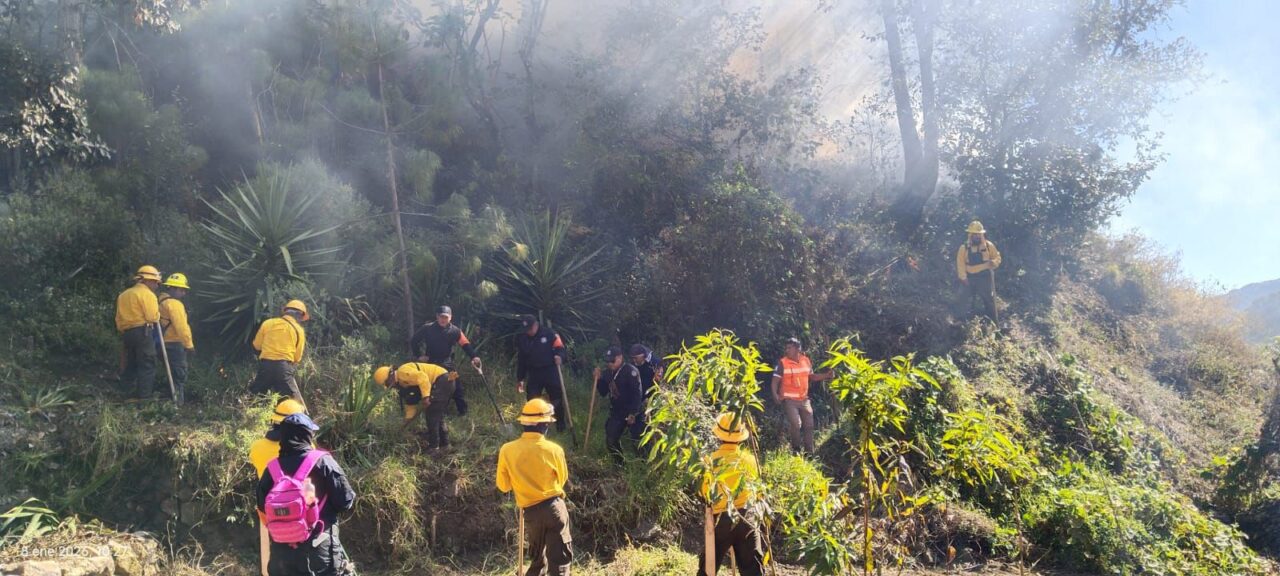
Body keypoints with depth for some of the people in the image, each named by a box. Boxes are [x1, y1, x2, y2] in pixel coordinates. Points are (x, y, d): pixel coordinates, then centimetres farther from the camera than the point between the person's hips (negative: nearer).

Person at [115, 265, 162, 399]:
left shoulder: (124, 294, 21)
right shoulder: (147, 294, -6)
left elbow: (119, 318, 19)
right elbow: (152, 317, -16)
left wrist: (122, 331, 22)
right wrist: (158, 314, 5)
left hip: (126, 332, 8)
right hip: (142, 332, -8)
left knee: (131, 364, 16)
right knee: (147, 365, -5)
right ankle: (145, 395, -8)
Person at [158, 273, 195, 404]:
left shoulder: (163, 301, 17)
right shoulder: (174, 304, -15)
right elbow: (181, 327, -21)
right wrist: (189, 344, -18)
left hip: (167, 343, 10)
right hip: (175, 344, -10)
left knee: (174, 374, 16)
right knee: (180, 375, -8)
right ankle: (177, 404, -10)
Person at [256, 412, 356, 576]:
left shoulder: (272, 468, 2)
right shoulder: (323, 462, -9)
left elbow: (263, 506, 13)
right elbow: (346, 501, -8)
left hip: (282, 555, 4)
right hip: (320, 553, -4)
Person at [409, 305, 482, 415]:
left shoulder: (455, 331, -9)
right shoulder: (427, 328, -10)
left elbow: (465, 344, -16)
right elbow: (413, 341, 1)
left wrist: (474, 357, -32)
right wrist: (419, 355, -6)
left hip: (446, 364, 0)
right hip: (430, 363, 0)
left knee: (456, 387, -6)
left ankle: (463, 411, 4)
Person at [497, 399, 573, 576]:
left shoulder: (507, 450, -9)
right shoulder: (554, 450, -12)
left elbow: (503, 486, 3)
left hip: (531, 512, 2)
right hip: (554, 507, -2)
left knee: (538, 558, 24)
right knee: (559, 561, 3)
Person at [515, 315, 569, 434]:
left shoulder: (549, 333, -10)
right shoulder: (521, 339, 3)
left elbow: (560, 348, -7)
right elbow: (520, 359, 11)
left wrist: (560, 357, -31)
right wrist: (519, 378, 12)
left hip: (550, 372, -3)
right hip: (534, 374, 3)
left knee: (557, 399, 6)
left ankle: (561, 427, 21)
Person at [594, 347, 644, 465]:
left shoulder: (631, 371, -16)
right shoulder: (607, 373, 7)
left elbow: (637, 394, -20)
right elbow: (603, 392, 12)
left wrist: (632, 414, -23)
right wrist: (598, 380, -5)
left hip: (634, 413, -7)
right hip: (616, 412, 7)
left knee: (638, 441, -8)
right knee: (611, 440, 7)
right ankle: (619, 464, 24)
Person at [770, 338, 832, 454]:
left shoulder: (806, 361, 3)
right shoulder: (782, 363, -10)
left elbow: (811, 377, 17)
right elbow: (776, 380, -10)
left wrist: (826, 376, 4)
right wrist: (775, 394, -26)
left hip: (804, 399, 5)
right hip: (789, 400, -5)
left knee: (809, 425, 7)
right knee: (795, 424, -12)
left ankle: (809, 452, 19)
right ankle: (797, 450, 8)